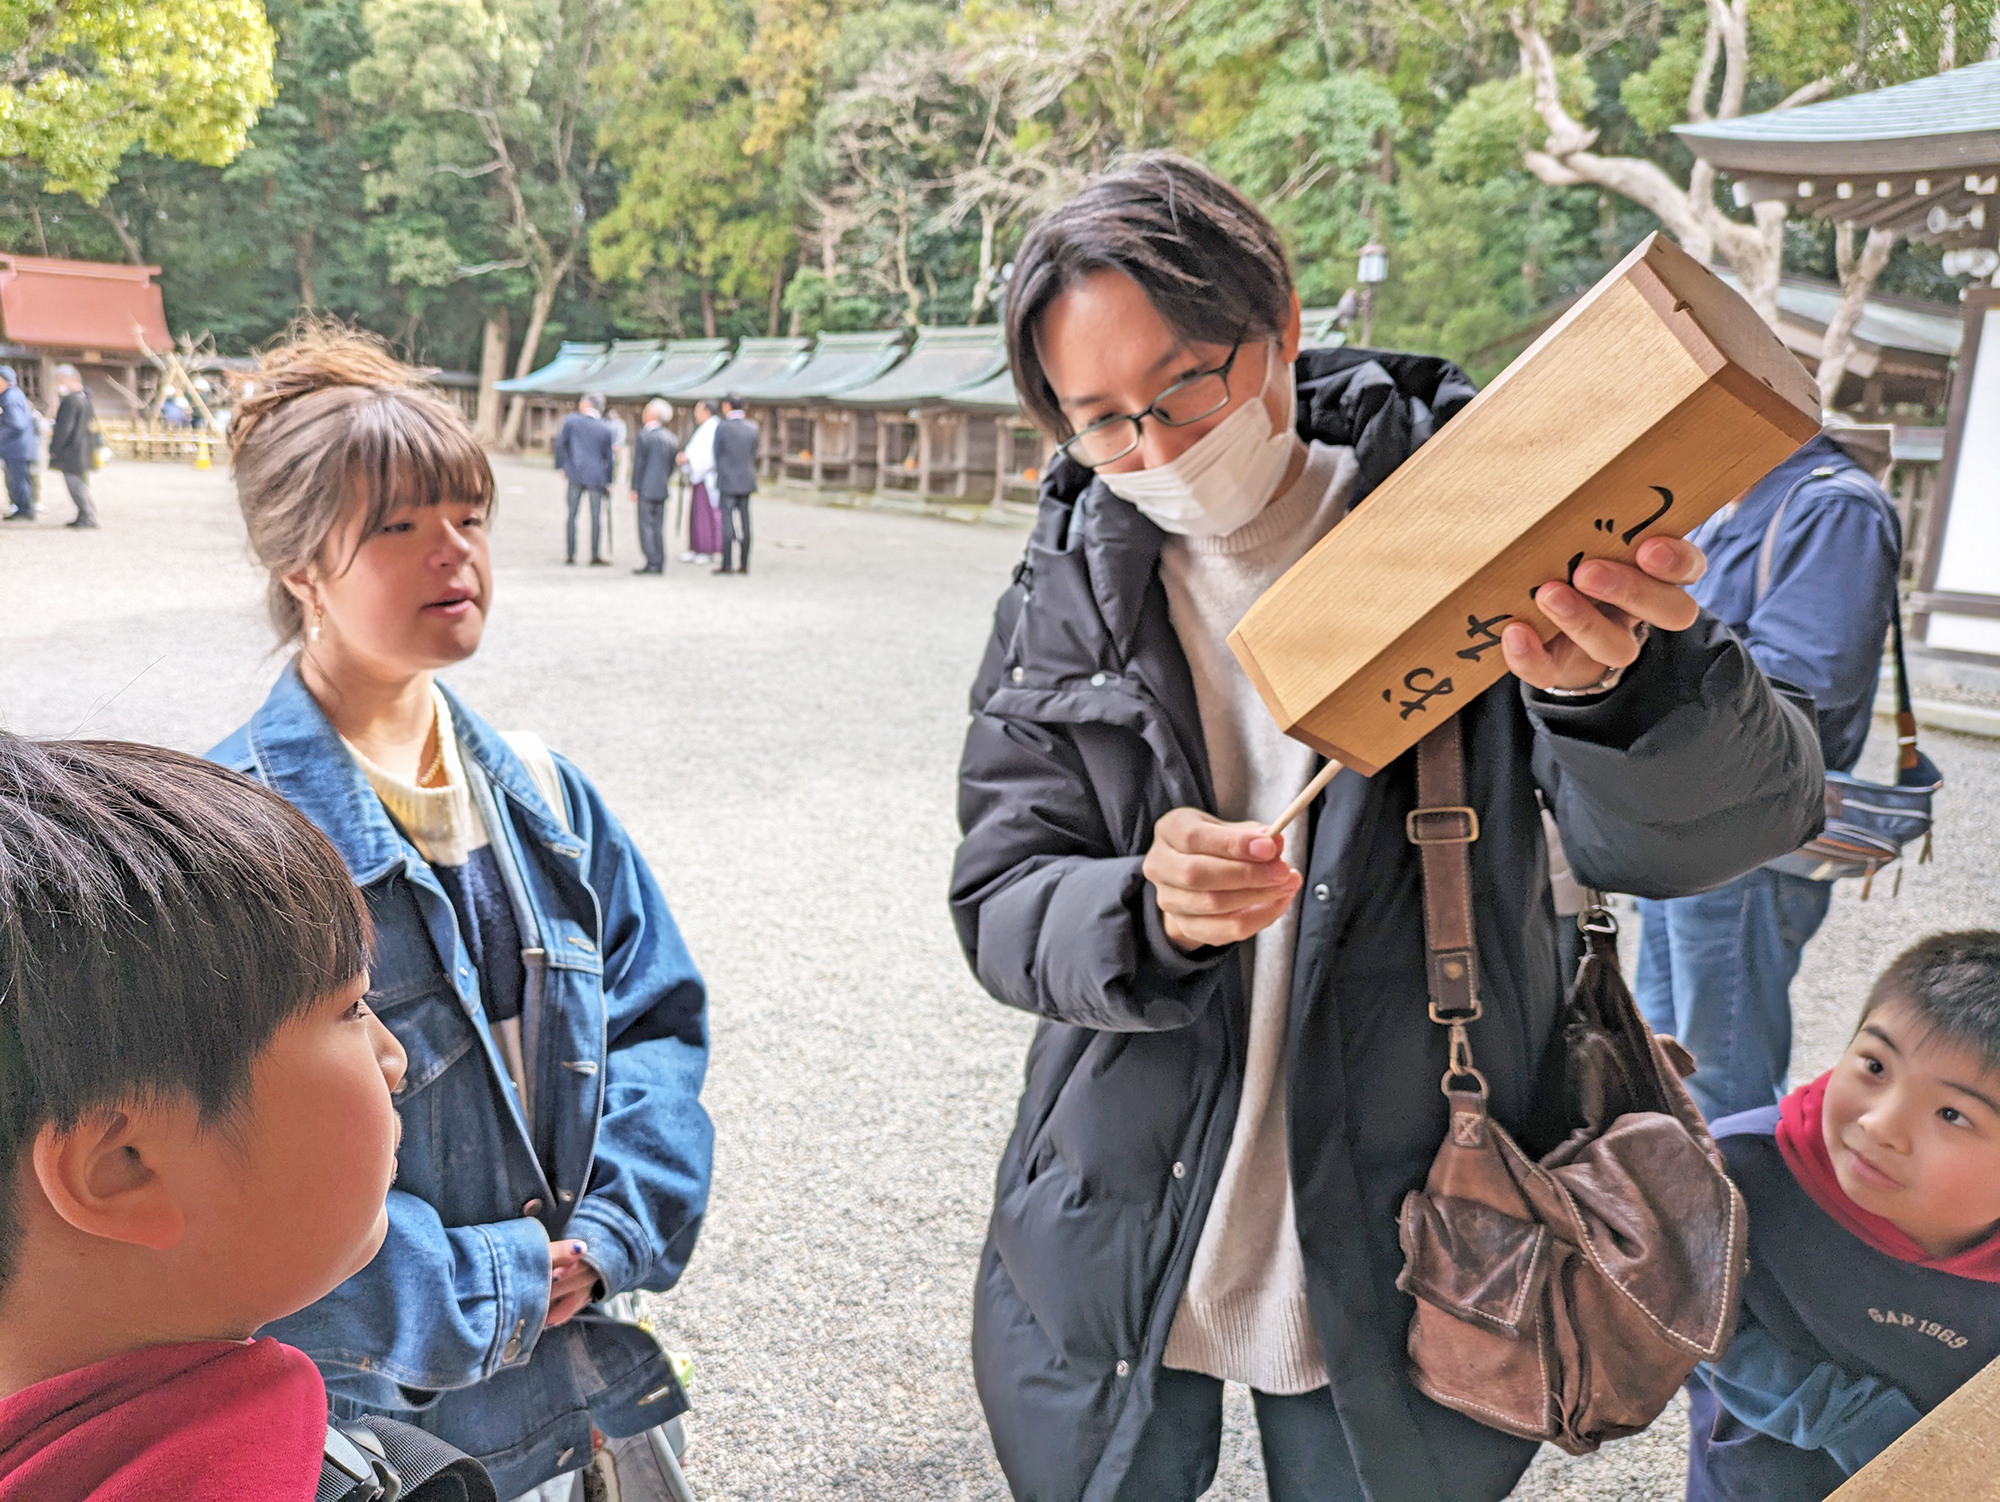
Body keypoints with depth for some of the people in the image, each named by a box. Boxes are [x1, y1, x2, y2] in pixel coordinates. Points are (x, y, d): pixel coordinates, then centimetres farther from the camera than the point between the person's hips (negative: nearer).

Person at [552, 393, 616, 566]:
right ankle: (596, 555, 5)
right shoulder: (606, 428, -2)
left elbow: (560, 443, 0)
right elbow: (608, 456, 3)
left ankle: (569, 554, 9)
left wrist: (562, 466, 9)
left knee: (572, 514, 8)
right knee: (596, 516, 5)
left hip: (575, 474, 1)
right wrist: (608, 481, 11)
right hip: (596, 476, 0)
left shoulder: (571, 420, -2)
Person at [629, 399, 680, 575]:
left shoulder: (644, 435, -9)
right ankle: (659, 564, 9)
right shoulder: (671, 439, 9)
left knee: (646, 526, -3)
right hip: (662, 489, 6)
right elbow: (672, 465, 12)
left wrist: (635, 488, -6)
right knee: (658, 527, 10)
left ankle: (652, 563, -7)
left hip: (646, 489, -6)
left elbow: (639, 464, -9)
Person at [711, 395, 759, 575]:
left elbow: (718, 454, 1)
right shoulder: (752, 427, 3)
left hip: (728, 480, -4)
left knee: (727, 523, -3)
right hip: (746, 480, 4)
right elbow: (753, 454, 10)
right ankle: (744, 564, 7)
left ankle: (726, 565, -4)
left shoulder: (722, 427, -9)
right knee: (744, 523, 6)